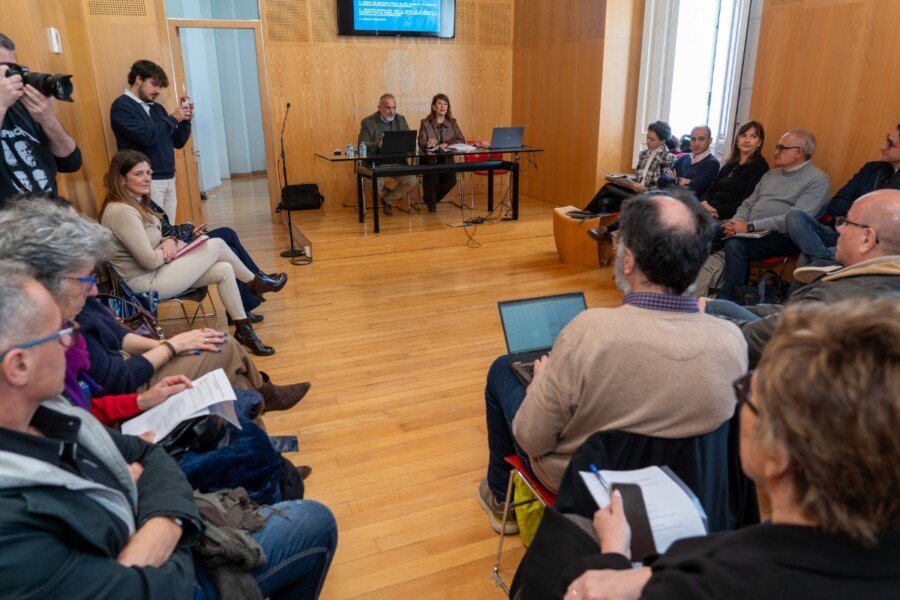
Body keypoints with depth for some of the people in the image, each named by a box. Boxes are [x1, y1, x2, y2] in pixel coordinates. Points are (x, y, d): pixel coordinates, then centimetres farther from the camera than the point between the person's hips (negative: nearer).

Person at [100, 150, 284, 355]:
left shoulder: (135, 202, 9)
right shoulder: (121, 211, -24)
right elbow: (149, 260, -25)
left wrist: (169, 242, -8)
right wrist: (174, 247, -5)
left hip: (155, 271, 10)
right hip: (144, 283, -10)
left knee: (224, 270, -4)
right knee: (216, 245, -8)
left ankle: (243, 330, 7)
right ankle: (255, 283, 14)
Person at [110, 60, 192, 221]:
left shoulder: (156, 108, 18)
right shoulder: (122, 106, -4)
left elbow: (177, 142, 19)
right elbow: (147, 136, -18)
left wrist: (185, 121, 2)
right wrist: (172, 119, -7)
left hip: (168, 178, 7)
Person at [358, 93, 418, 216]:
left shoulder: (401, 120, 9)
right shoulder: (368, 122, -4)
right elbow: (361, 146, -12)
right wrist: (377, 144, -32)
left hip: (397, 163, 4)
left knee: (412, 180, -20)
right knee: (376, 182, -33)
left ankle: (387, 200, 8)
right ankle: (390, 194, 8)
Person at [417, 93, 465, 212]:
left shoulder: (452, 122, 11)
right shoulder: (425, 123, 2)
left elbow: (461, 140, 1)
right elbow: (421, 143, -10)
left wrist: (446, 144, -16)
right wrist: (427, 144, -35)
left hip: (446, 160, 3)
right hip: (430, 160, -3)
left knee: (451, 180, -20)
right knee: (433, 180, -28)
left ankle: (432, 199, 11)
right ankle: (430, 202, 6)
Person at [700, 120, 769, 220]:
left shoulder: (759, 166, 2)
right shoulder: (730, 164, 23)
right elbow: (710, 189, 17)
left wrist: (719, 212, -19)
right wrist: (704, 203, -6)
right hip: (710, 210, 6)